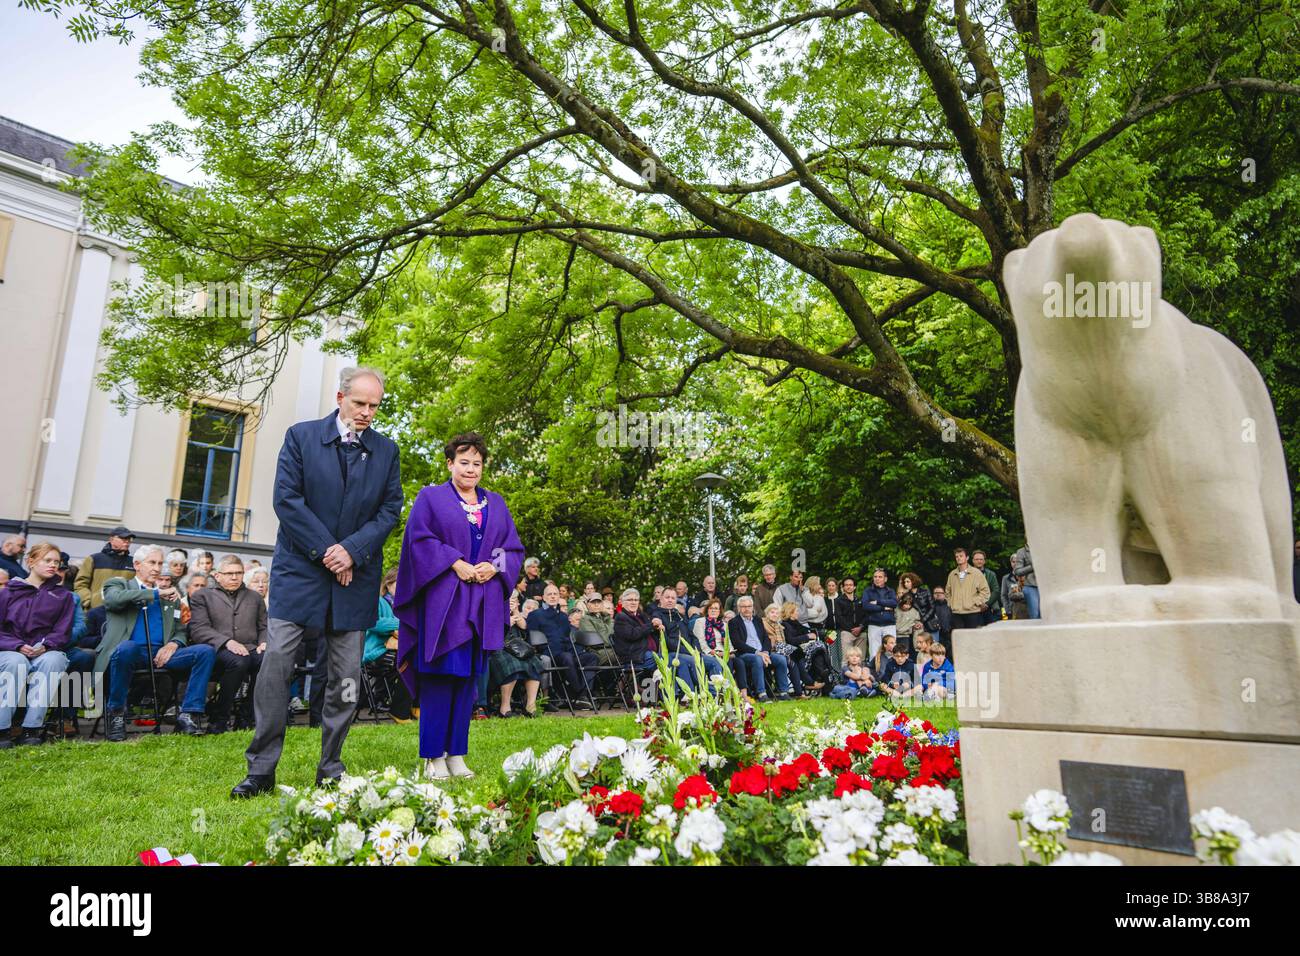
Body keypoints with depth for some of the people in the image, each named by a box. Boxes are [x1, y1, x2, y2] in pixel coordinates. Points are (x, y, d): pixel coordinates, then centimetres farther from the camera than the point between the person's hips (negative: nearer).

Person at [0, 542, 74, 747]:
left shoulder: (63, 595, 16)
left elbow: (63, 631, 7)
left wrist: (45, 646, -14)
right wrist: (18, 646, -13)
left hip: (46, 652, 1)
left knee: (53, 661, -36)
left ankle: (31, 728, -35)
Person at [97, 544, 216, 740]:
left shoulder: (170, 596, 26)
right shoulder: (118, 584, 15)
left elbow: (180, 631, 22)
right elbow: (114, 599, -11)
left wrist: (173, 644, -2)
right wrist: (157, 593, -8)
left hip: (160, 653, 4)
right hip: (131, 651, -4)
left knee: (206, 651, -19)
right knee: (125, 647, -40)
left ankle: (187, 715, -21)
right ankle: (116, 714, -18)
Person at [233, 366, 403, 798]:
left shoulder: (386, 450, 7)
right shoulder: (301, 436, 1)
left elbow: (390, 509, 3)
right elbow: (285, 498, -6)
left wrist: (352, 550, -11)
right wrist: (325, 550, -12)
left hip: (355, 574, 2)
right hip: (300, 568, -2)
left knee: (346, 677, 4)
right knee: (276, 661, -5)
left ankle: (331, 770, 16)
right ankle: (261, 770, 6)